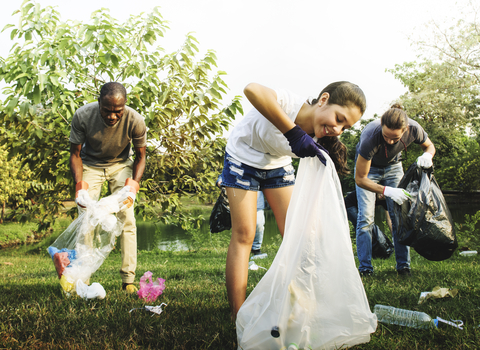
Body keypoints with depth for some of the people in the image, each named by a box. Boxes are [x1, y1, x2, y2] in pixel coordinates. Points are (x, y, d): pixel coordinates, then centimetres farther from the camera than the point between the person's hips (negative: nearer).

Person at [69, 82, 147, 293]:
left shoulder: (135, 121, -28)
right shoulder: (83, 116, -28)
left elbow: (140, 156, -10)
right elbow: (75, 153, -13)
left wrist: (134, 185, -28)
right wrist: (79, 186, -29)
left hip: (121, 165, 0)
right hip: (91, 165, 0)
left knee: (126, 218, -10)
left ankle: (128, 280, -5)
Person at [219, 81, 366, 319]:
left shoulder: (315, 142, -21)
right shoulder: (288, 103, -37)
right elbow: (252, 90, -60)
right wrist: (293, 132, -60)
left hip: (277, 166, 5)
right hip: (242, 159, -5)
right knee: (244, 234, -10)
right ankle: (238, 318, -7)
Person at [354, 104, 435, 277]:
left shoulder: (413, 129, -31)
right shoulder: (370, 136, -41)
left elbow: (429, 145, -6)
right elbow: (360, 179, -33)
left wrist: (427, 155, -30)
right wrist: (387, 191, -45)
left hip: (393, 167, 3)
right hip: (368, 167, -3)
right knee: (365, 217, -13)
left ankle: (403, 265, 2)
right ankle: (365, 267, -6)